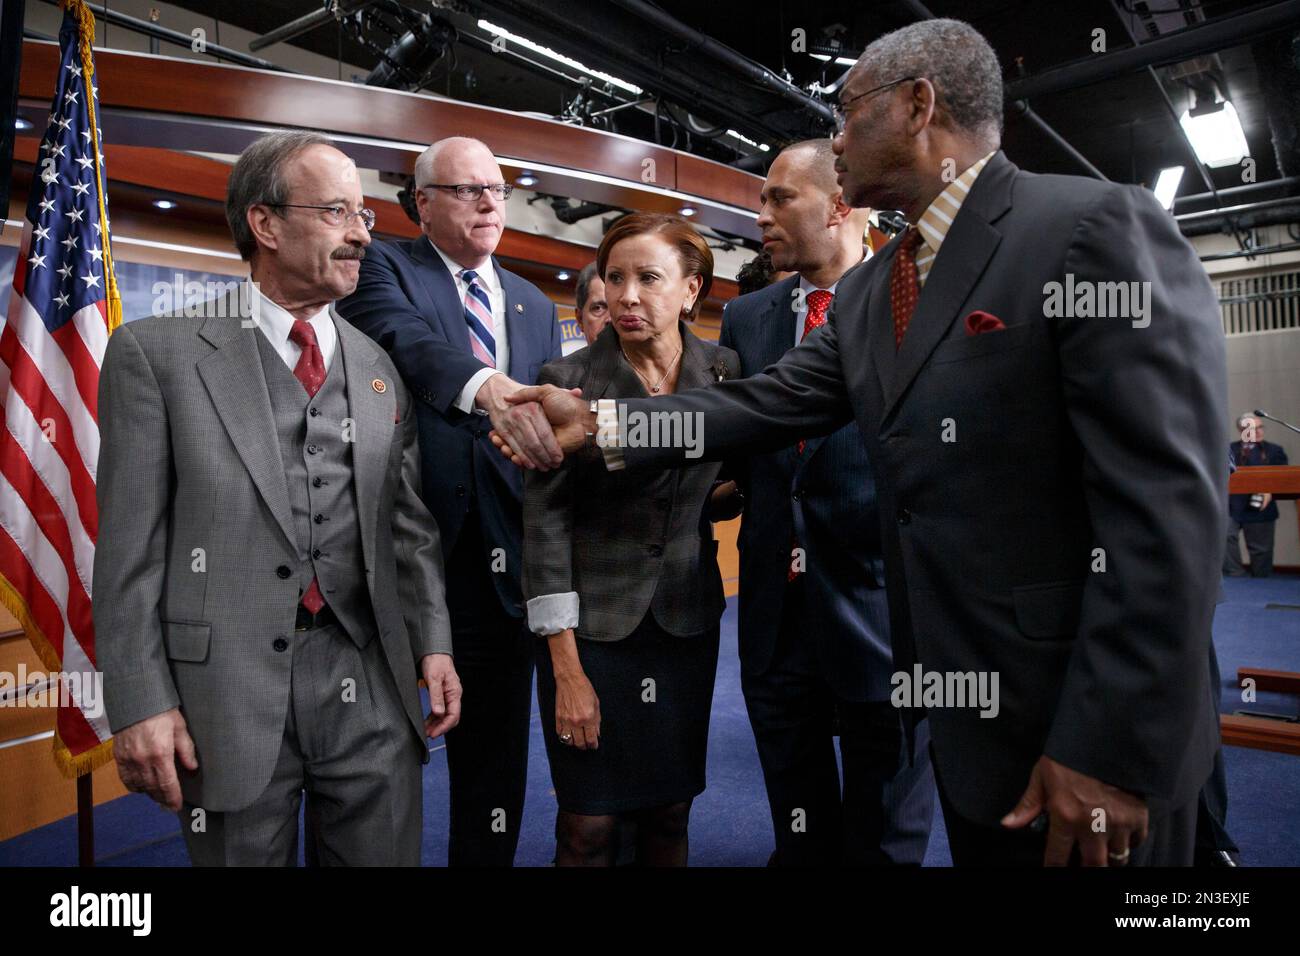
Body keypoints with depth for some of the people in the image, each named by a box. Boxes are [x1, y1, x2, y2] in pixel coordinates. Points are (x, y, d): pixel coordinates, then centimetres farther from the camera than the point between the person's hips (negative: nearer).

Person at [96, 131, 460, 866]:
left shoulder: (381, 366, 9)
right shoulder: (157, 353, -1)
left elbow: (410, 523, 10)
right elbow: (130, 544, -4)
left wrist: (433, 643, 2)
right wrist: (141, 702, -8)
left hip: (370, 685, 3)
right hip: (227, 690, -2)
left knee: (383, 853, 12)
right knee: (244, 851, 12)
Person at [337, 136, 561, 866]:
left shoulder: (537, 308, 15)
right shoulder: (383, 267, 1)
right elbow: (403, 338, -22)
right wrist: (483, 385, -42)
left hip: (499, 557, 5)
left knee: (495, 748, 14)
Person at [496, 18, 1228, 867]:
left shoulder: (1100, 225, -15)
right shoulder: (866, 290, 11)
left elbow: (1165, 501, -21)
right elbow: (767, 406, 4)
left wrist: (1114, 747, -21)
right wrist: (597, 422, -5)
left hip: (1074, 719, -7)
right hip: (957, 699, 8)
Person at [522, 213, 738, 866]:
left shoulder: (724, 370, -1)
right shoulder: (568, 380, -10)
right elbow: (545, 521, -11)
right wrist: (566, 668, -13)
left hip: (687, 622, 3)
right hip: (593, 624, -3)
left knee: (670, 814, 14)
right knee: (588, 825, 6)